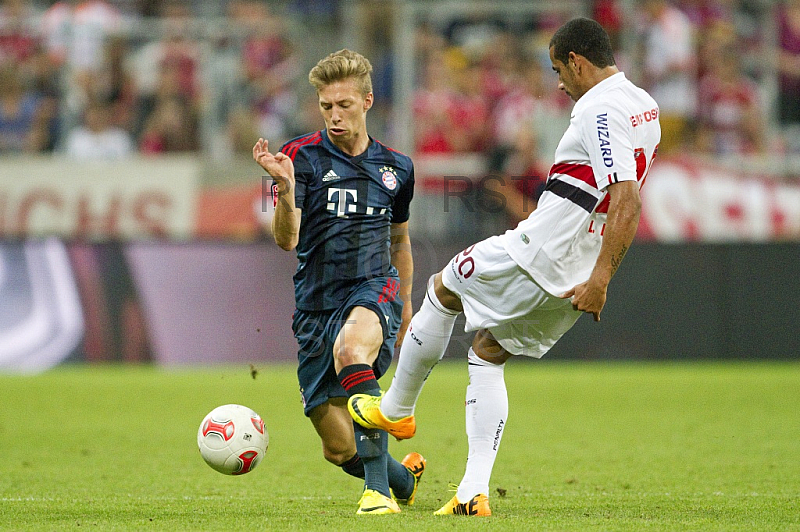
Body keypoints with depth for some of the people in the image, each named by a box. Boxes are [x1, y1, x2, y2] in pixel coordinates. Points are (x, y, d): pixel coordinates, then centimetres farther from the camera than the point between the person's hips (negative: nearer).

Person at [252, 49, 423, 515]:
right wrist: (285, 189, -31)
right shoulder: (302, 156, -1)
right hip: (317, 302, 1)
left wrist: (405, 307, 26)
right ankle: (404, 479, 32)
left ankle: (378, 488, -37)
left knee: (350, 348, -38)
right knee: (338, 447, -1)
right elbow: (286, 239, -13)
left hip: (375, 288, -1)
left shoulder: (396, 166, 9)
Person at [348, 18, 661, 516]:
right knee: (487, 353, 18)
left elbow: (628, 200, -28)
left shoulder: (599, 110, -18)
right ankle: (475, 491, 8)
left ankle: (396, 409, 31)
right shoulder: (645, 106, 11)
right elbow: (627, 200, 22)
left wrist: (601, 279, -29)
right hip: (574, 279, 9)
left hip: (536, 254, -9)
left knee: (443, 290, 17)